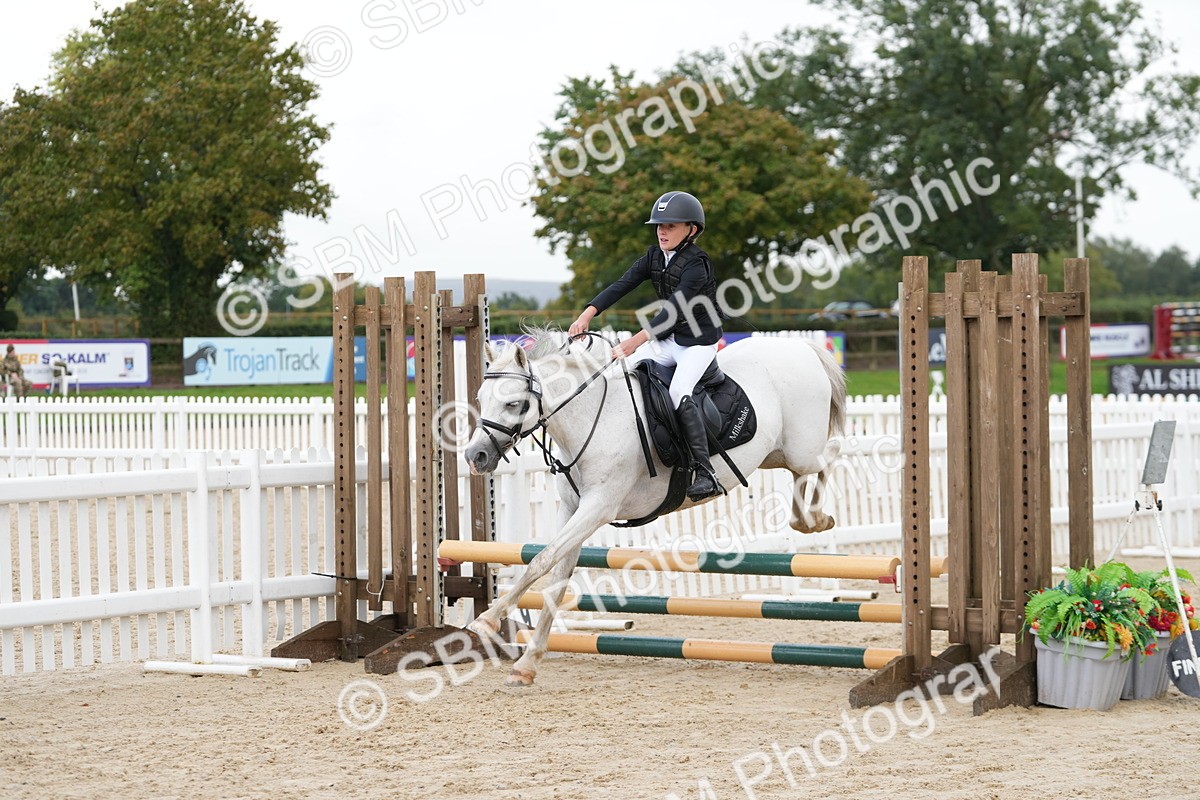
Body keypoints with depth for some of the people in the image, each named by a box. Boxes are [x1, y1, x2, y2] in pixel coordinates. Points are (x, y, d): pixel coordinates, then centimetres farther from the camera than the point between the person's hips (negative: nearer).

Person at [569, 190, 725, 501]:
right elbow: (621, 286, -5)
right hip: (668, 339, 8)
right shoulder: (655, 257, 3)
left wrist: (636, 341, -41)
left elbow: (675, 310, -31)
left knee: (679, 393, -27)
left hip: (699, 341, -8)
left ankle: (704, 474, -29)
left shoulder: (695, 265, -21)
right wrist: (587, 314, -20)